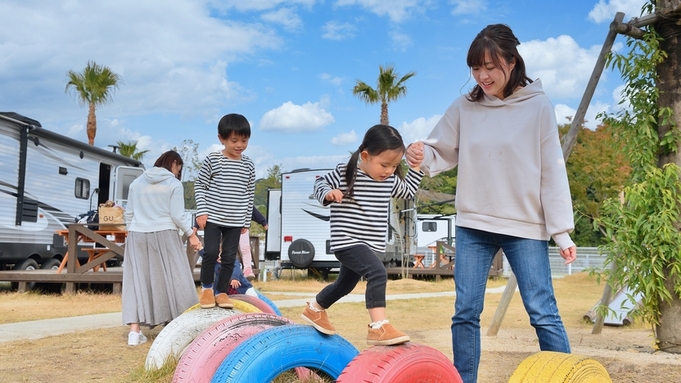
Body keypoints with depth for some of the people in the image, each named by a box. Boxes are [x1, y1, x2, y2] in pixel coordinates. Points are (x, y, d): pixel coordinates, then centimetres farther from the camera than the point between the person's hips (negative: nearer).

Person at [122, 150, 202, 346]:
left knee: (138, 280, 4)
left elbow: (128, 214, 11)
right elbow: (177, 215, -7)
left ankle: (135, 331, 0)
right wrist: (190, 233, 3)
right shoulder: (174, 184, -2)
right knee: (173, 279, 3)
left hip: (138, 236, 4)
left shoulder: (137, 182, 11)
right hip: (164, 235, -4)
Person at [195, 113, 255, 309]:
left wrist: (246, 221, 10)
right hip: (213, 217, -3)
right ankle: (207, 287, 17)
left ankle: (221, 291, 19)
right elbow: (200, 186, 0)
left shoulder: (248, 165, 3)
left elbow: (250, 194, 9)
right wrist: (202, 211, -9)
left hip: (235, 221, 3)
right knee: (211, 253, -7)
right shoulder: (212, 160, -5)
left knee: (229, 257, 4)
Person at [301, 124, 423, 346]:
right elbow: (320, 183, -4)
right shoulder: (345, 174, -14)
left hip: (369, 245, 8)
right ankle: (378, 327, -28)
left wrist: (416, 167, 9)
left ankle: (315, 309, 48)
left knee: (345, 284, 25)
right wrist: (327, 193, -25)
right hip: (348, 242, -8)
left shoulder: (390, 181, 5)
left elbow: (408, 191, 20)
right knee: (378, 274, -28)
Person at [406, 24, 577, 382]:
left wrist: (562, 231, -7)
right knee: (465, 313, 6)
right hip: (472, 224, 3)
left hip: (526, 226, -2)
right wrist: (422, 156, -18)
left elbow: (552, 172, -3)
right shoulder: (464, 107, 3)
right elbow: (442, 152, 6)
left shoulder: (538, 107, -2)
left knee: (543, 314, -2)